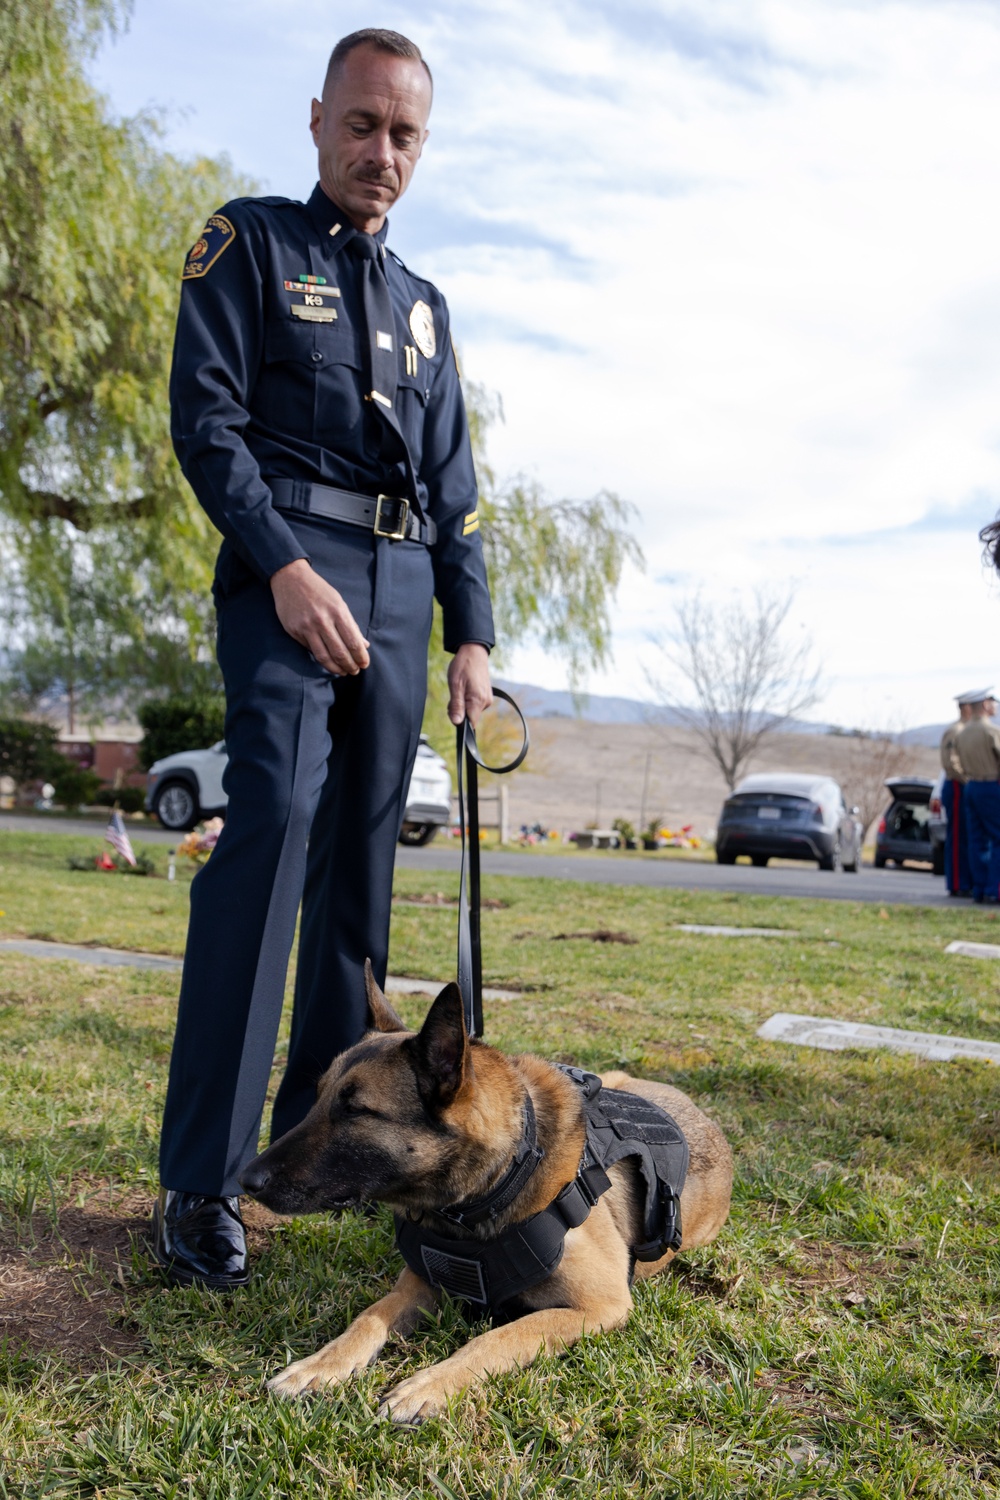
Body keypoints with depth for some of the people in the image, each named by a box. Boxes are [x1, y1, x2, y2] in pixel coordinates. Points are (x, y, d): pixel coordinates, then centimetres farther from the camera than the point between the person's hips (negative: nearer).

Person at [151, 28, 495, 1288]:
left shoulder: (424, 305, 24)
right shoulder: (248, 242, 10)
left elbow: (454, 488, 21)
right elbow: (205, 414, -4)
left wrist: (471, 633, 10)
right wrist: (285, 566, -17)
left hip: (400, 589, 6)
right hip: (288, 569, -5)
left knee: (361, 863, 3)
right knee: (273, 820, -21)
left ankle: (315, 1126, 13)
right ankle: (201, 1179, -17)